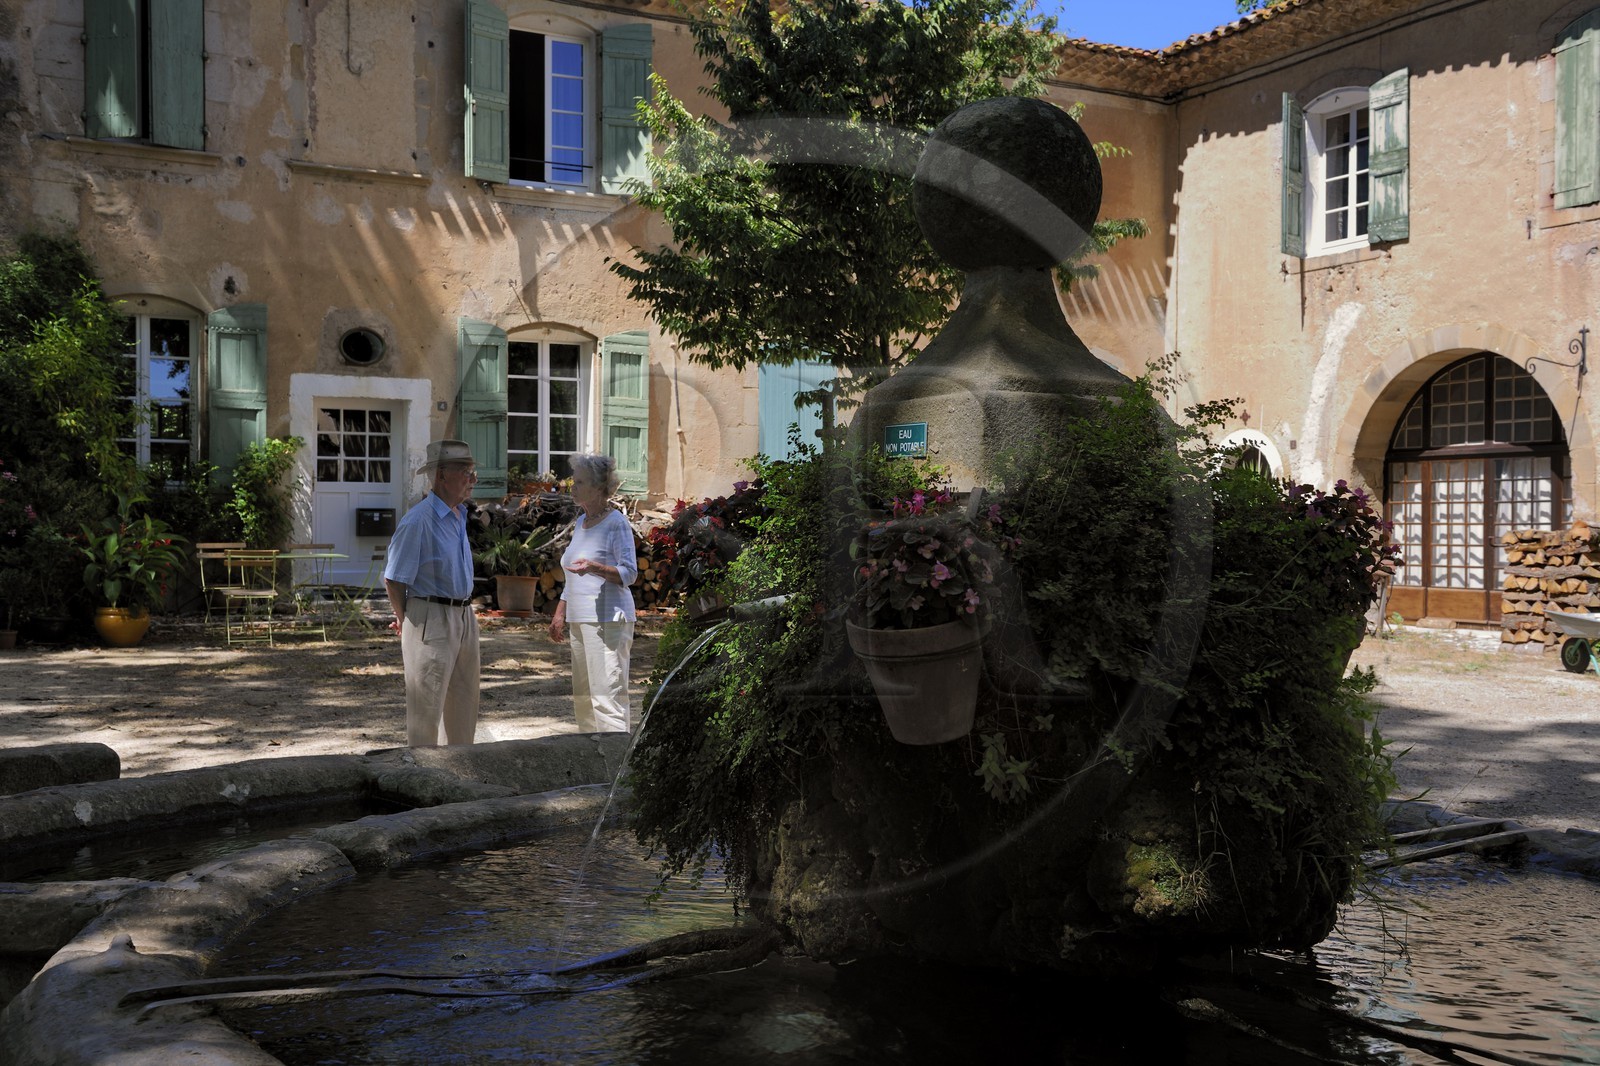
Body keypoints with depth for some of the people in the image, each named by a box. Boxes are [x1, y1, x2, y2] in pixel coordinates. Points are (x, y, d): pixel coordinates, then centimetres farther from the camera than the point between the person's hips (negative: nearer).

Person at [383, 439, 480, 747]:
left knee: (465, 702, 16)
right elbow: (393, 580, -12)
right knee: (427, 704, -1)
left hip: (464, 617, 9)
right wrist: (405, 621, -2)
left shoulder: (459, 515, 11)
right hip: (431, 620, -9)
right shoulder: (418, 520, -17)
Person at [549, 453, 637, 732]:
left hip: (608, 619, -9)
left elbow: (629, 573, -13)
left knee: (606, 694, -12)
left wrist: (594, 567, -28)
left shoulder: (616, 523, -8)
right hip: (580, 619, 9)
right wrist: (560, 613, 20)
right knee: (583, 695, 10)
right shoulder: (581, 522, 18)